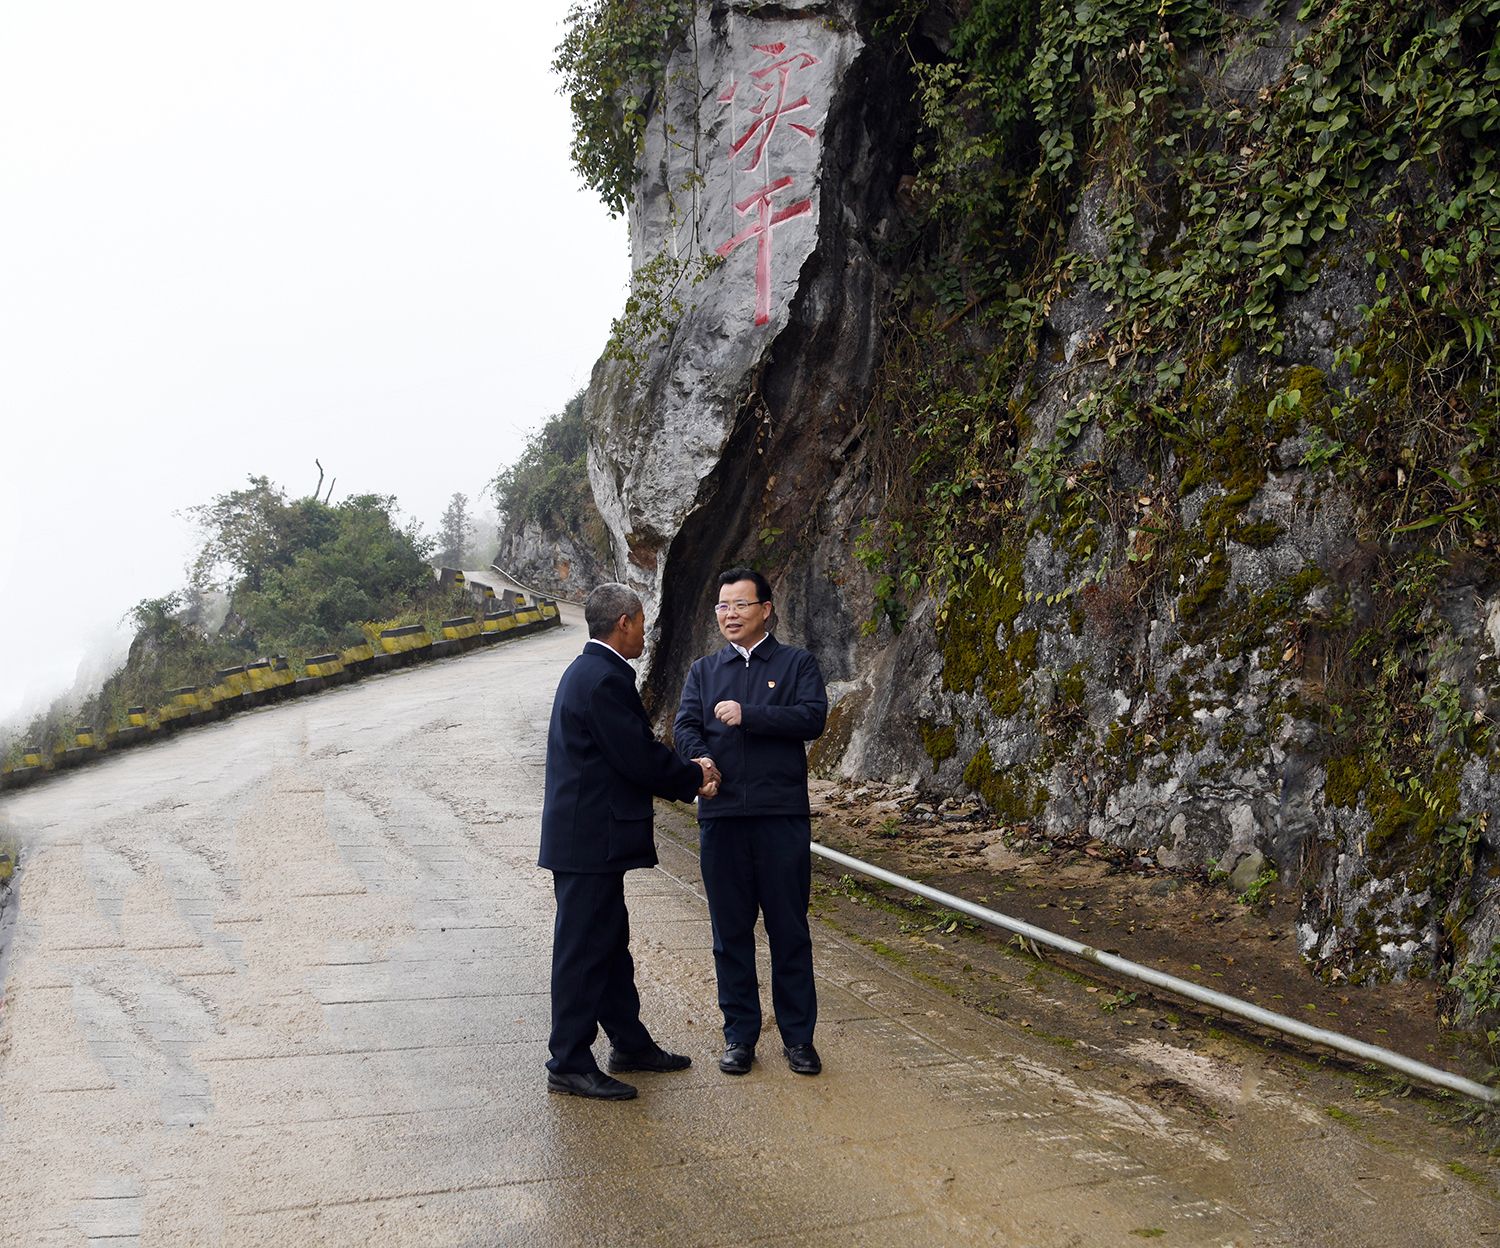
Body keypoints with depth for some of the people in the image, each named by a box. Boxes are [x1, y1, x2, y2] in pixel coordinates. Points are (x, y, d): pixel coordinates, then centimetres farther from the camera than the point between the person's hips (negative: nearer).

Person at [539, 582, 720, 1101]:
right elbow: (640, 759, -20)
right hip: (591, 839, -11)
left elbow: (633, 755, 16)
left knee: (610, 942, 18)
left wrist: (690, 781, 8)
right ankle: (569, 1064, 7)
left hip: (588, 836, 11)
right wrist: (695, 777, -2)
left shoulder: (590, 671, 15)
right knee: (583, 949, -2)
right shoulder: (604, 679, -19)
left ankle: (630, 1043, 30)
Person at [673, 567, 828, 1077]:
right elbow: (684, 727, 2)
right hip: (720, 815, 3)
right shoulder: (704, 671, 15)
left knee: (790, 929, 4)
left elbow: (812, 718, -10)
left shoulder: (796, 663, 6)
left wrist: (748, 714, -16)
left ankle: (797, 1035, 16)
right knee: (730, 930, 9)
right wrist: (700, 759, -19)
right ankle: (739, 1033, 20)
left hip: (782, 814, -3)